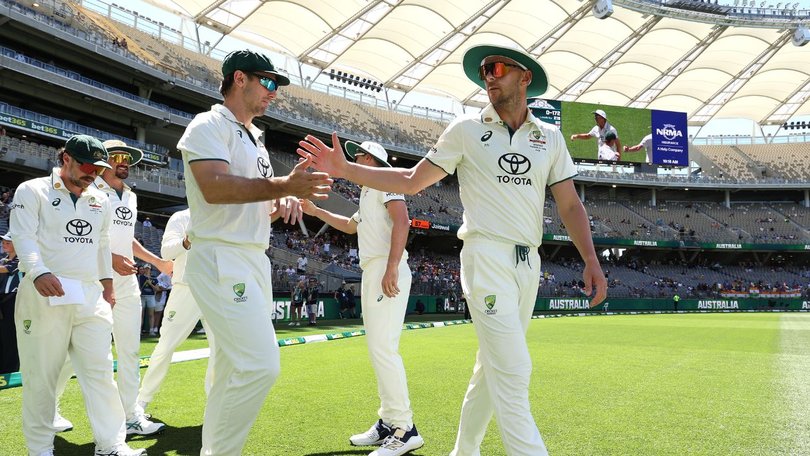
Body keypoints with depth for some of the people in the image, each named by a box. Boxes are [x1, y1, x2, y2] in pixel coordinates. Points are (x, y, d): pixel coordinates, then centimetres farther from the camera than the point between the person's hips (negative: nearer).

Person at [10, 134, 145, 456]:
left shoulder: (101, 201, 17)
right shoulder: (33, 191, 1)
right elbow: (24, 237, -11)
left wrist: (107, 284, 17)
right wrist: (38, 272, -27)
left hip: (90, 296, 4)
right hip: (44, 294, -4)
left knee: (100, 370, 0)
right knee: (40, 375, 1)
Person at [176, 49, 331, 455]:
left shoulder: (255, 139, 22)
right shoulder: (209, 126, -5)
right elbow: (214, 188, -22)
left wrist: (285, 200, 0)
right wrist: (283, 186, -31)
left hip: (255, 262, 9)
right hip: (221, 260, -9)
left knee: (234, 369, 12)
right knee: (260, 366, -19)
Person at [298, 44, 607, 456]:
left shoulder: (550, 137, 10)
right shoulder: (466, 130, 2)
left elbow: (570, 205, 9)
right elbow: (411, 181, 3)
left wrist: (591, 260, -3)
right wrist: (344, 169, -5)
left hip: (529, 264, 5)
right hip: (487, 257, -4)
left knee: (492, 368, 14)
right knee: (513, 371, -13)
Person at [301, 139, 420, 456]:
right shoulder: (368, 195, 27)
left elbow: (401, 220, -19)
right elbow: (350, 225, 44)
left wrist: (391, 268, -28)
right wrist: (314, 210, 42)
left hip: (387, 272, -11)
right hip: (372, 274, 11)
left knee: (383, 347, -16)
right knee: (378, 349, 11)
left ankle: (405, 429, -13)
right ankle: (388, 422, 18)